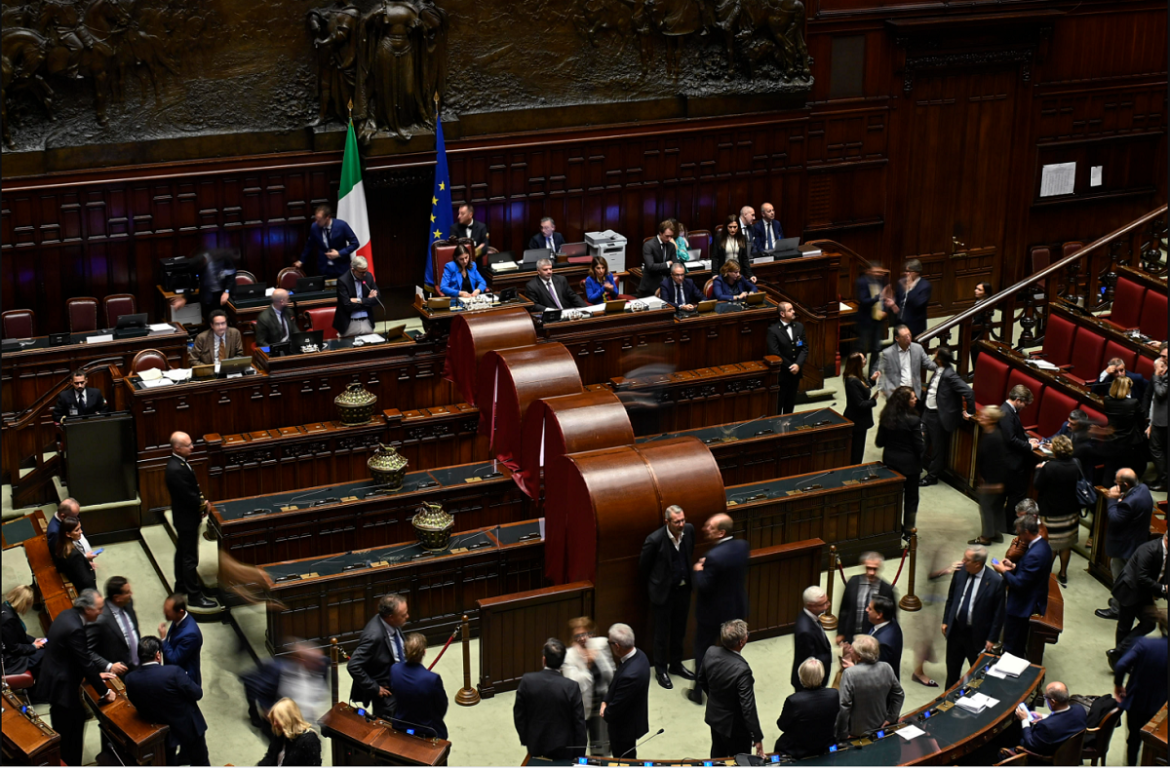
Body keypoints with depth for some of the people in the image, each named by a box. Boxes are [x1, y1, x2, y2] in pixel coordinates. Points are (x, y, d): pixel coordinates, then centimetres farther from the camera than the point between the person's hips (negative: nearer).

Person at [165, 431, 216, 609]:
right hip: (187, 519, -10)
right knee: (190, 559, 0)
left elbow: (192, 488, 11)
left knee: (182, 553, 23)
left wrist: (202, 502, -1)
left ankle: (181, 587, 38)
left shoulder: (178, 462, 1)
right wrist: (204, 505, -11)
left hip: (183, 516, 10)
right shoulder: (176, 470, -30)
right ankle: (194, 596, 8)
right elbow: (188, 496, -27)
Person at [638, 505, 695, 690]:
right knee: (662, 632, 9)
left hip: (683, 589, 5)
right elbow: (643, 567, -10)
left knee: (679, 630, 20)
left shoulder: (689, 530, -11)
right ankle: (661, 669, 25)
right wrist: (654, 586, 4)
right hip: (663, 591, -5)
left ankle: (676, 664, 38)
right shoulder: (655, 540, -26)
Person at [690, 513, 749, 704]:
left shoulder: (714, 556, -30)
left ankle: (698, 693, 25)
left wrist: (699, 571, -6)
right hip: (737, 608, 6)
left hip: (713, 612, -6)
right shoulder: (743, 546, -7)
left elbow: (704, 586, -23)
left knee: (703, 651, 13)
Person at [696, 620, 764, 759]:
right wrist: (758, 737, -22)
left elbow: (702, 681, 4)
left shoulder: (711, 652, -16)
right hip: (734, 725, -7)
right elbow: (748, 707, -30)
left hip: (714, 716, 7)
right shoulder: (742, 670, -36)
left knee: (717, 755, 28)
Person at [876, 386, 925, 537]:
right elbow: (919, 447, -18)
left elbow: (879, 443, -2)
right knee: (911, 497, 11)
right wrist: (920, 435, 2)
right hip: (909, 463, -5)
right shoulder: (913, 421, -24)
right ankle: (908, 532, 18)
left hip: (890, 461, 5)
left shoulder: (886, 417, -8)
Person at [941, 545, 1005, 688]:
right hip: (955, 630, 5)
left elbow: (999, 613, -12)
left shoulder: (995, 581, -21)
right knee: (952, 670, 20)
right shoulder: (960, 571, -8)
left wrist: (992, 638, -10)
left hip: (977, 635, -4)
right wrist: (945, 621, 8)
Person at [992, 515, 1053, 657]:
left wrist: (1003, 571, -13)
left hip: (1024, 605, -10)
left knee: (1012, 647, 5)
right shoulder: (1042, 545, 1)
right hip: (1033, 599, 10)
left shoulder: (1035, 554, -31)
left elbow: (1020, 583, -27)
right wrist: (1013, 566, 1)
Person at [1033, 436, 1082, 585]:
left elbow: (1037, 485, -16)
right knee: (1066, 543, 17)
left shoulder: (1048, 467, -25)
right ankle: (1063, 574, 28)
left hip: (1052, 512, -5)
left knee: (1050, 546, 10)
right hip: (1072, 510, 5)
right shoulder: (1075, 465, -9)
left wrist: (1039, 469, -1)